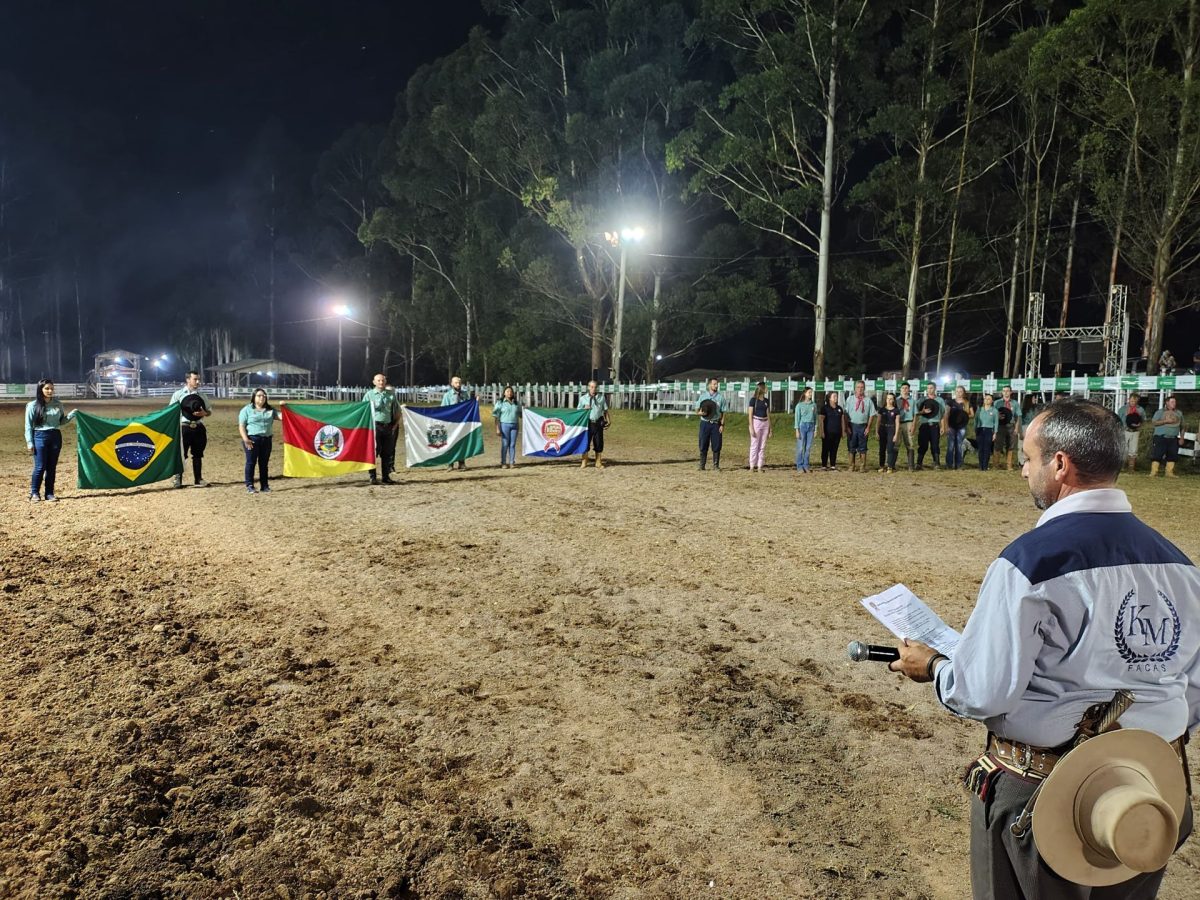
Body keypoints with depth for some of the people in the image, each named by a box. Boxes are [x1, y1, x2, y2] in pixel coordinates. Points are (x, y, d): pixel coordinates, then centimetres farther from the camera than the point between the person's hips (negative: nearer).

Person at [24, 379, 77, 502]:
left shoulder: (57, 403, 6)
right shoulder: (33, 405, -4)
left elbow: (61, 421, 15)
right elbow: (28, 425, -2)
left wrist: (72, 414, -4)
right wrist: (29, 443, -7)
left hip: (55, 437, 4)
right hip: (40, 437, -3)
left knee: (52, 467, 7)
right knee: (40, 467, -4)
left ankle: (49, 493, 15)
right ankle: (34, 493, 12)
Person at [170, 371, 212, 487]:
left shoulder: (202, 396, 9)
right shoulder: (178, 394, 0)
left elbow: (210, 411, 14)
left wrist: (204, 413, -8)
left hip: (199, 428, 3)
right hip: (184, 428, -3)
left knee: (198, 455, 9)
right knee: (181, 454, 2)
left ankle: (198, 479, 17)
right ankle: (178, 479, 12)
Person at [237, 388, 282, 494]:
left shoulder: (270, 410, 14)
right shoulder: (247, 409, 2)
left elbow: (281, 415, 3)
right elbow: (241, 426, -3)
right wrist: (245, 439, -13)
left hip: (266, 439, 4)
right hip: (252, 439, -4)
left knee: (264, 463, 9)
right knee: (251, 462, -1)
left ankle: (264, 486, 15)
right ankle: (249, 486, 5)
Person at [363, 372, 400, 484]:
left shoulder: (391, 394, 11)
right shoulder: (369, 394, 4)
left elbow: (397, 410, 16)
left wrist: (395, 424, 9)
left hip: (388, 426, 3)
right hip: (375, 426, -3)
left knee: (388, 453, 5)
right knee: (373, 451, -4)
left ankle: (386, 476, 13)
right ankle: (372, 477, 1)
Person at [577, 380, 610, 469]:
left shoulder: (601, 397, 8)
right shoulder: (583, 398, 5)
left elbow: (605, 410, 12)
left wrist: (608, 421, 5)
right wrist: (585, 409, -10)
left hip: (598, 423, 1)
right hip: (588, 423, -1)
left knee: (599, 443, 5)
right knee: (585, 442, 1)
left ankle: (598, 462, 17)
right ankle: (584, 462, 12)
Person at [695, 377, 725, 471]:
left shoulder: (720, 397, 5)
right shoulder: (703, 396, 6)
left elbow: (723, 413, 5)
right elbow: (697, 409, 9)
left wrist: (722, 425, -4)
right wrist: (700, 413, -14)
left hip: (716, 424, 0)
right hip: (705, 423, 0)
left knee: (716, 445, 0)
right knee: (703, 445, 1)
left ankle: (716, 465, 9)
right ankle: (702, 465, 8)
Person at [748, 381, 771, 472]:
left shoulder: (767, 401, 11)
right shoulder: (753, 400, -5)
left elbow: (768, 414, 14)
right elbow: (750, 414, -7)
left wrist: (770, 428, 12)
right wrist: (751, 428, -13)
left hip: (765, 423, 5)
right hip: (756, 422, -5)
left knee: (762, 446, 5)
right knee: (754, 446, -2)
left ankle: (760, 466, 9)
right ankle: (752, 466, 2)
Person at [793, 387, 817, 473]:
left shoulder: (814, 405, 9)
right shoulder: (800, 405, -1)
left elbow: (815, 417, 12)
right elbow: (797, 418, -2)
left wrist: (816, 429, 7)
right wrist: (797, 430, -6)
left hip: (811, 426, 3)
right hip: (802, 425, -3)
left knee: (808, 447, 4)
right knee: (800, 447, -4)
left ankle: (806, 465, 11)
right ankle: (799, 466, 3)